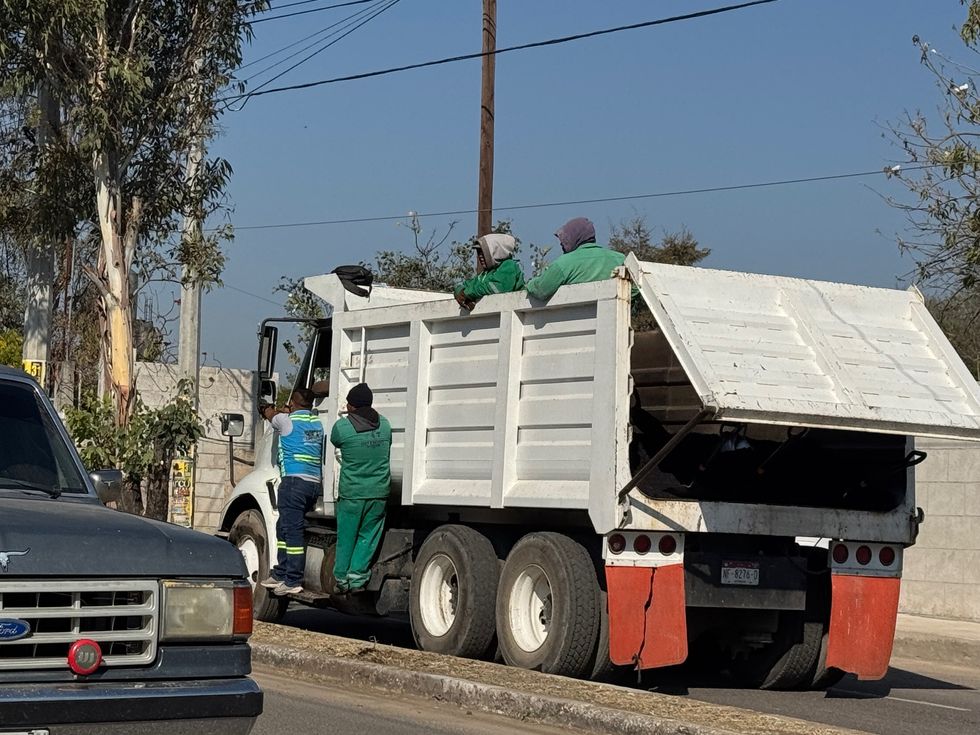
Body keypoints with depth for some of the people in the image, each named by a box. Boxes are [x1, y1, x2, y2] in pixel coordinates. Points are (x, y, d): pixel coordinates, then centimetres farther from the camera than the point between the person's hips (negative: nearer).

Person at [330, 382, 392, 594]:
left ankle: (341, 580, 16)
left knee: (346, 537, 10)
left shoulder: (343, 425, -10)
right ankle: (357, 577, 6)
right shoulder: (384, 424, 2)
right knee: (368, 536, 9)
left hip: (351, 493, -2)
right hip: (379, 492, 2)